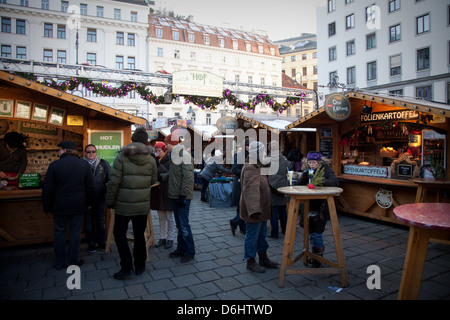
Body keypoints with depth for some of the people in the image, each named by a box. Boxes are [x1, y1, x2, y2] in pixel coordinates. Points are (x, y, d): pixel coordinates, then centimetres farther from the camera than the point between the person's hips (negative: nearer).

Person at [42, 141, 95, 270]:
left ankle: (59, 263, 20)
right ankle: (73, 261, 17)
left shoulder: (54, 165, -7)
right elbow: (91, 187, 2)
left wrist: (47, 206, 5)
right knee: (75, 232, 9)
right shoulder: (84, 165, -1)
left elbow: (47, 189, -6)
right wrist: (89, 203, 12)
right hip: (78, 206, 1)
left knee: (60, 233, 11)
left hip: (59, 206, -1)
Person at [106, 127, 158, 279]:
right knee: (140, 235, 14)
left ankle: (126, 267, 9)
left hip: (124, 205, -3)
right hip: (143, 205, 3)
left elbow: (114, 182, -12)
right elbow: (153, 181, 9)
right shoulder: (150, 159, -1)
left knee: (119, 233, 12)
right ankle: (140, 266, 24)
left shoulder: (121, 157, -10)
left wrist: (110, 201, -1)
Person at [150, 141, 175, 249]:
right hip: (158, 193, 6)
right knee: (161, 217, 14)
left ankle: (170, 239, 16)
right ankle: (162, 238, 25)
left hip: (167, 193, -6)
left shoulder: (169, 161, -10)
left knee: (169, 218, 5)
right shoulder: (156, 161, 9)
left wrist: (159, 167, -24)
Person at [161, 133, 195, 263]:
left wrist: (183, 195, -21)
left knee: (184, 224, -3)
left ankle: (190, 252, 11)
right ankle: (181, 249, 27)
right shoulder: (174, 155, 14)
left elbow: (188, 176, -20)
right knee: (179, 224, 16)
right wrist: (161, 176, 12)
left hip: (183, 197, -9)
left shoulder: (184, 155, -15)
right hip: (175, 196, 9)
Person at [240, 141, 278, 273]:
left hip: (261, 210, 11)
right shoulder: (250, 169, -22)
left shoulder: (256, 167, 13)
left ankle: (263, 258, 36)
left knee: (262, 234, 21)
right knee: (252, 236, 4)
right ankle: (251, 262, 19)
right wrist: (254, 210, -40)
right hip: (254, 212, -11)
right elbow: (250, 191, -33)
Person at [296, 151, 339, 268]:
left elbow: (335, 182, -21)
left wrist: (321, 182, -33)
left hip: (322, 206, -5)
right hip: (310, 205, 5)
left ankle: (317, 257, 16)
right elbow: (299, 186, 4)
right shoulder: (307, 172, 10)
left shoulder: (326, 170, -5)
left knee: (317, 231, -3)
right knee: (310, 230, 12)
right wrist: (304, 176, -13)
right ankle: (320, 248, 38)